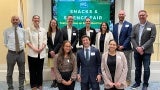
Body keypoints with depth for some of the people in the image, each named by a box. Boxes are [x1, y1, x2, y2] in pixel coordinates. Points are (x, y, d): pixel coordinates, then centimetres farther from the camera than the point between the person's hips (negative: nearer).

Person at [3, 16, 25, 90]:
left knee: (22, 72, 13)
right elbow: (5, 43, 2)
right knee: (9, 72, 11)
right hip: (11, 53, -2)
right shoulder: (7, 31, -4)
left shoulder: (22, 30, 1)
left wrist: (22, 46, -2)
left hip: (21, 53, 2)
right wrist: (11, 47, -6)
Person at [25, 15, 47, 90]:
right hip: (32, 53, -2)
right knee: (32, 70, 3)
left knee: (40, 70, 10)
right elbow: (27, 41, -3)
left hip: (41, 53, 3)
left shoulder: (43, 30, 8)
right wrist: (33, 48, -14)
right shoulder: (29, 29, 0)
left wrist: (41, 48, -10)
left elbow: (45, 41, 6)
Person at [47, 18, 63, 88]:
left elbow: (60, 42, -6)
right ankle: (53, 81, 10)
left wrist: (54, 51, -12)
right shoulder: (48, 33, 8)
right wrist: (51, 51, -8)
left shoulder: (59, 32, 1)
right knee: (52, 67, 3)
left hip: (58, 52, -2)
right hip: (51, 52, 3)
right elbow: (48, 43, 6)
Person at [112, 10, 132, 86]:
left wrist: (123, 46, -14)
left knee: (127, 65, 4)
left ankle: (128, 80, 14)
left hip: (126, 49, -4)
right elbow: (113, 37, 13)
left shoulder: (128, 25, -2)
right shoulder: (115, 25, 13)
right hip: (117, 49, 4)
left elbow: (129, 37, -8)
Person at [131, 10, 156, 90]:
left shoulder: (152, 26, -3)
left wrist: (143, 47, -16)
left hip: (146, 51, -3)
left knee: (146, 68, 1)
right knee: (137, 68, 13)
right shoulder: (135, 26, 9)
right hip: (137, 51, 4)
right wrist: (137, 48, -10)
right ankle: (137, 82, 26)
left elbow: (152, 38, -10)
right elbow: (132, 38, 5)